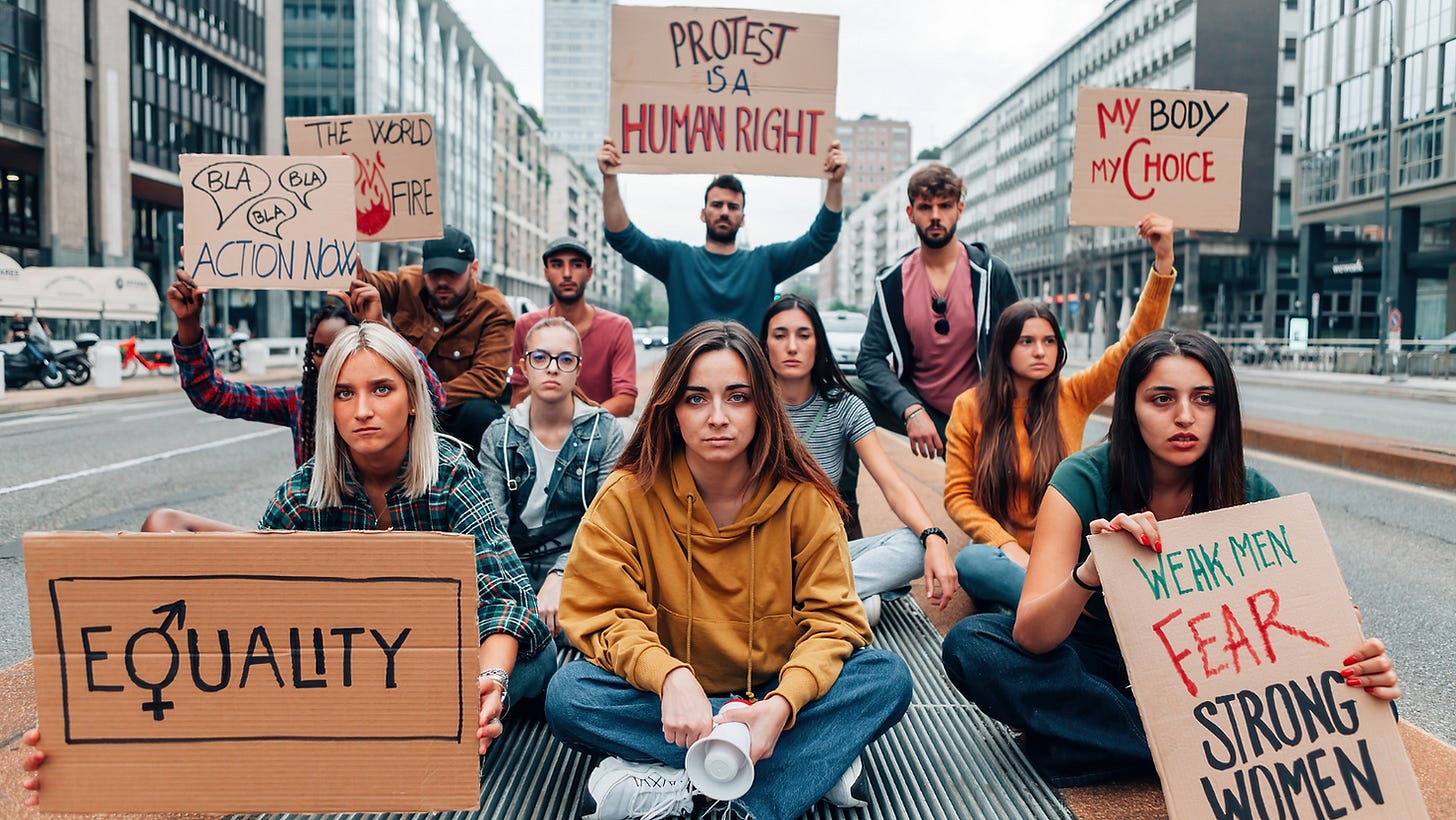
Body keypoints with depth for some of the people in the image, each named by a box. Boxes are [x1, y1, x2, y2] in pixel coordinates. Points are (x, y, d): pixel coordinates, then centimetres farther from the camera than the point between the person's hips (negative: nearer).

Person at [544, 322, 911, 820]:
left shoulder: (803, 498, -10)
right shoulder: (628, 496, -11)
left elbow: (832, 618, -12)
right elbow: (603, 615, -13)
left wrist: (782, 704, -30)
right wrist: (670, 677, -33)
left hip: (777, 692, 0)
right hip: (674, 698, 0)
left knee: (887, 677, -23)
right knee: (567, 694, -28)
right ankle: (813, 759, -22)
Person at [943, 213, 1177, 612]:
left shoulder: (1072, 396, 4)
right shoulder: (970, 407, 1)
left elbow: (1135, 343, -4)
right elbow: (957, 494, -1)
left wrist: (1163, 262, -16)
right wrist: (1006, 546, -17)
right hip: (1004, 554, -1)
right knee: (970, 562, -38)